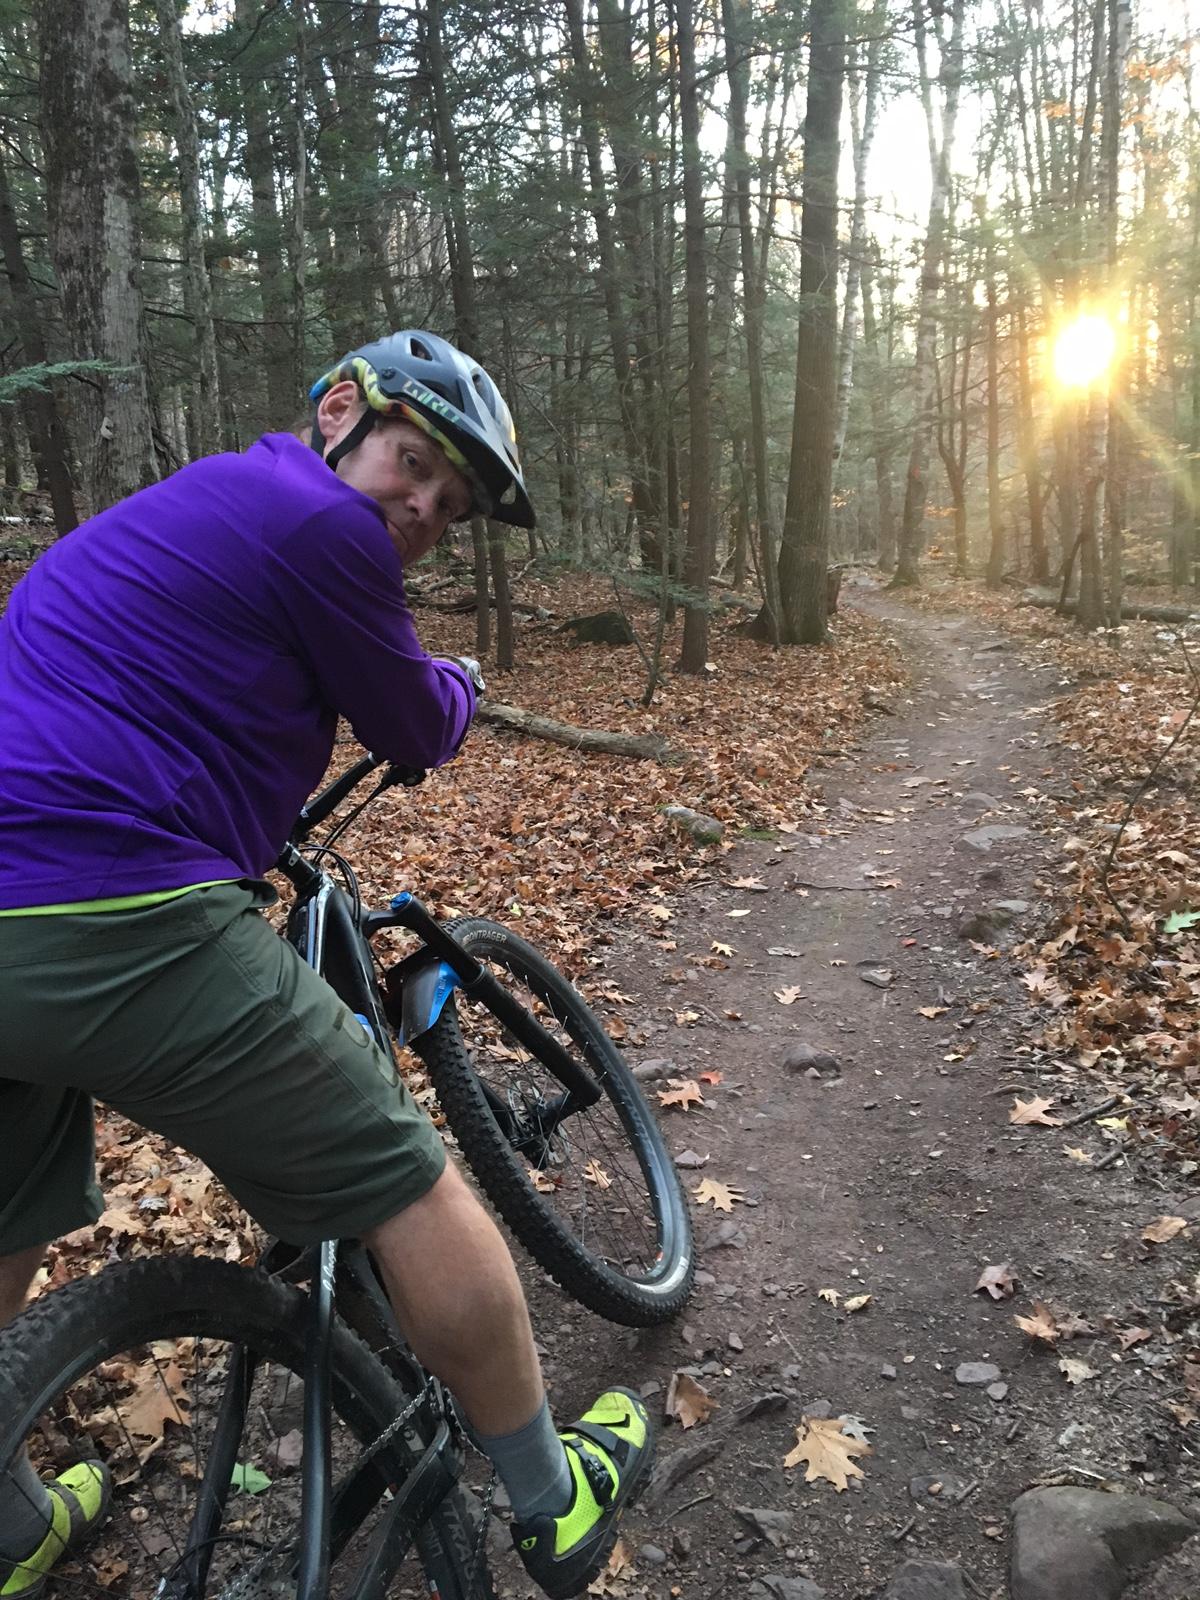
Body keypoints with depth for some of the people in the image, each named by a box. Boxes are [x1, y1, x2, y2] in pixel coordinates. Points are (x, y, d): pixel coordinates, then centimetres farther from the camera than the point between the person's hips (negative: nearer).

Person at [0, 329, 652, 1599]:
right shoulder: (319, 520, -7)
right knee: (399, 1183, 5)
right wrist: (455, 681, 25)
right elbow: (420, 730, 4)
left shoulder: (200, 499, 23)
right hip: (115, 927, -10)